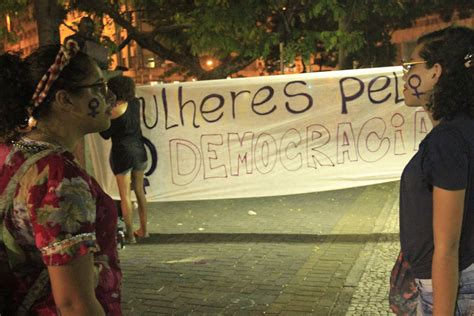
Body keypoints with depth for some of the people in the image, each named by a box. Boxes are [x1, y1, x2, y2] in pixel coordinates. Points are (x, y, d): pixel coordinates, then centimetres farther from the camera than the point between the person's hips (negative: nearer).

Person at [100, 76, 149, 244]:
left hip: (122, 152, -6)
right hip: (139, 149, 6)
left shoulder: (114, 110, -15)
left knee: (125, 195, 2)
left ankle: (130, 234, 6)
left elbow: (106, 134, -10)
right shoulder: (135, 103, 2)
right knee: (139, 191, 16)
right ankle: (143, 229, 25)